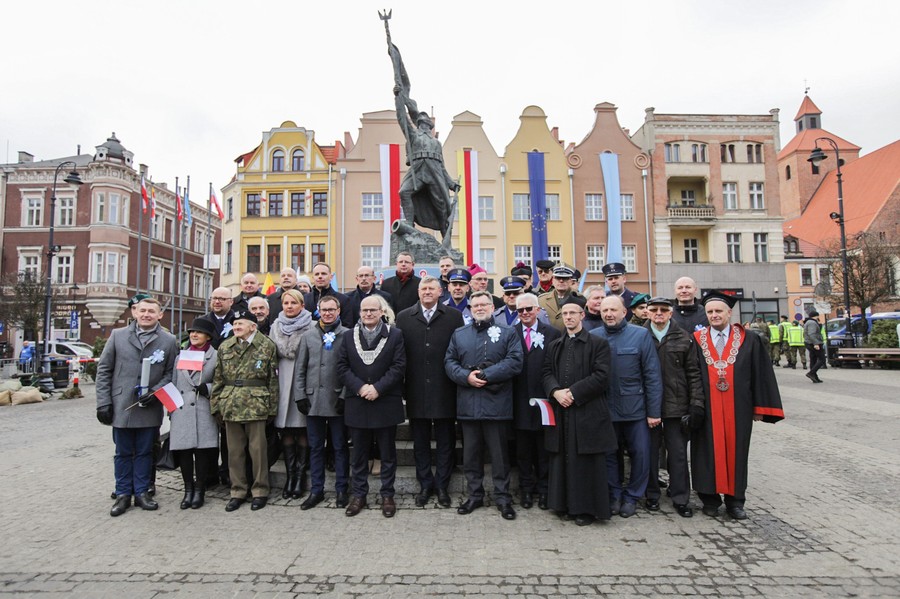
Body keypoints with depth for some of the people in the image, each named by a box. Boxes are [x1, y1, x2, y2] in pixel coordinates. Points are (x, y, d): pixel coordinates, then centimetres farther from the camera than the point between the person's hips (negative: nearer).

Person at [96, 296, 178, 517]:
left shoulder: (169, 341, 1)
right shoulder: (118, 335, 4)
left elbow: (171, 373, 2)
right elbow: (104, 369, 4)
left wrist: (154, 391, -13)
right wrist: (104, 402, -2)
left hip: (150, 408, 0)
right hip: (121, 406, 1)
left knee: (144, 452, 11)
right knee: (123, 453, 12)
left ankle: (141, 492, 24)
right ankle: (123, 494, 25)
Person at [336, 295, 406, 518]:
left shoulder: (395, 334, -1)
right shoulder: (349, 336, 7)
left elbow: (399, 366, -7)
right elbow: (342, 366, 2)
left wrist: (377, 388, -15)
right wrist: (359, 387, -12)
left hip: (386, 403, -2)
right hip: (357, 404, 2)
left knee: (388, 453, 8)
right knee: (358, 453, 12)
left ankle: (387, 495, 21)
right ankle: (359, 494, 24)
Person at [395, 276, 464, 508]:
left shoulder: (454, 316, 1)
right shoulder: (403, 317, 5)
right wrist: (400, 387, -2)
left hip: (444, 391, -1)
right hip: (416, 391, 1)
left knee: (445, 441, 9)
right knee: (420, 442, 12)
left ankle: (442, 486, 23)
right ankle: (425, 485, 26)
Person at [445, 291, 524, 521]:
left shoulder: (507, 333, 5)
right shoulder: (459, 334, 14)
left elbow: (515, 361, -8)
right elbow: (449, 362, 6)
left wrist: (486, 375, -15)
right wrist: (466, 376, -13)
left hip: (496, 402, -3)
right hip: (467, 404, 3)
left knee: (499, 454, 5)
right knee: (470, 453, 11)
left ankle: (503, 497, 17)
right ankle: (475, 495, 24)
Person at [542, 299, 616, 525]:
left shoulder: (598, 343, 1)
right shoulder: (554, 346, 17)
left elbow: (601, 376, -9)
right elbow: (547, 374, 9)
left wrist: (573, 392, -14)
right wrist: (556, 392, -11)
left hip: (588, 412, -4)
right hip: (561, 412, 4)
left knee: (586, 462, 1)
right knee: (563, 460, 8)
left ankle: (587, 508, 13)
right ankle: (566, 504, 20)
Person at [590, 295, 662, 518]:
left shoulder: (641, 335, -3)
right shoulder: (593, 337, 1)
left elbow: (652, 376, -4)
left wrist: (654, 411, -7)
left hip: (635, 408, -1)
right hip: (604, 408, 1)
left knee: (640, 453, 6)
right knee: (607, 454, 11)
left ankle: (632, 496, 26)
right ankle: (614, 494, 29)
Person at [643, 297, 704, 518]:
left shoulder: (684, 338, 5)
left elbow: (693, 373, 4)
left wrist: (696, 404, -2)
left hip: (676, 405, 1)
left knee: (678, 452, 5)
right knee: (650, 451, 9)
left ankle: (680, 498, 18)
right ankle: (652, 495, 23)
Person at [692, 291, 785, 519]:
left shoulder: (749, 341, 0)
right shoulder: (696, 341, 0)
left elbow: (761, 375, 2)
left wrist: (760, 407, 0)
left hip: (738, 408, 0)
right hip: (706, 409, 0)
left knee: (735, 450, 9)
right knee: (708, 451, 6)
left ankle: (734, 500, 21)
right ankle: (710, 498, 19)